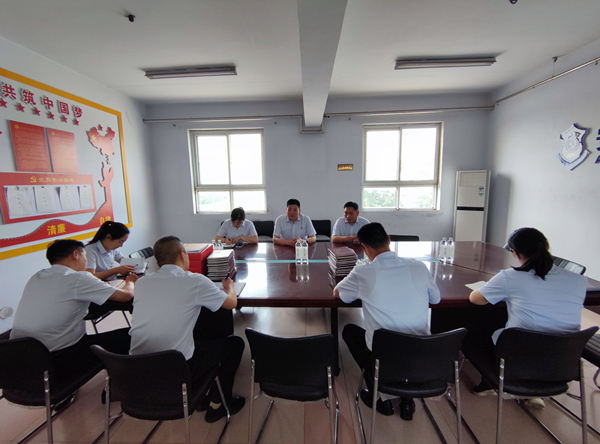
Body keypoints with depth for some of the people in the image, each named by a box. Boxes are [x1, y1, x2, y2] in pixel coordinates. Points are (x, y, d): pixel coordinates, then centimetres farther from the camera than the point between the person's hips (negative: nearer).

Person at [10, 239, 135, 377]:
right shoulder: (78, 278, -17)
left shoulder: (36, 277, 5)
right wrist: (130, 282, 10)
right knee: (130, 336, -6)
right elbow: (126, 295, -13)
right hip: (58, 359, -9)